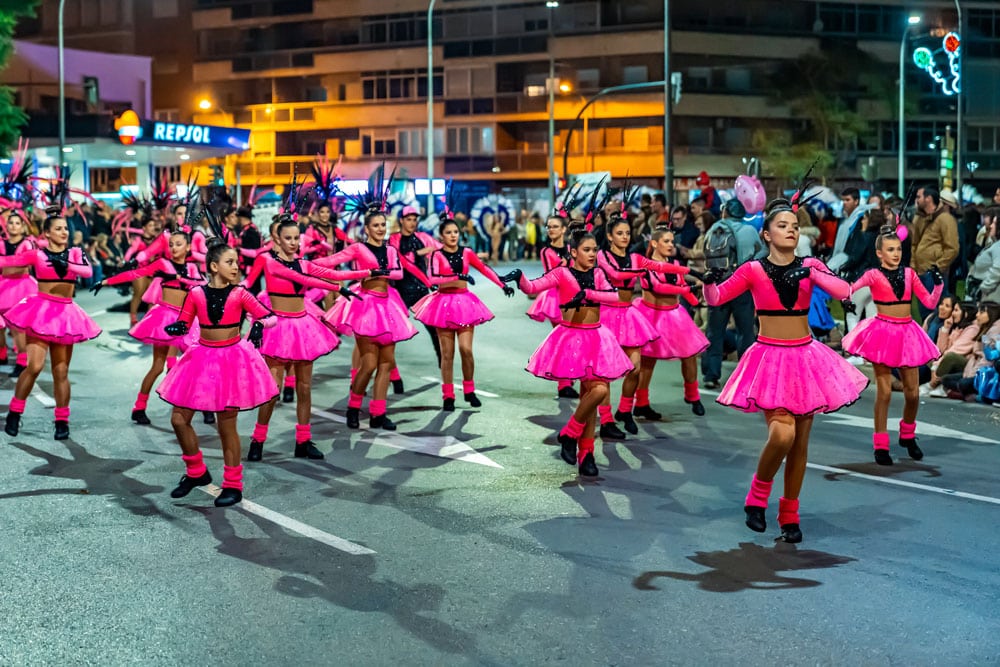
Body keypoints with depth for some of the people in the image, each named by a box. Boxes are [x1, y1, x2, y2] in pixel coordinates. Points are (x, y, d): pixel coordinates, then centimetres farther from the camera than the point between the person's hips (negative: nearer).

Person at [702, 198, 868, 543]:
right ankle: (758, 496, 7)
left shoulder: (810, 266, 2)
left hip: (805, 357, 3)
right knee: (782, 434, -20)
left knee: (800, 443, 6)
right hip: (770, 358, -3)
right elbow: (715, 299, -9)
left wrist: (810, 273, -24)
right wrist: (710, 279, -29)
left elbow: (843, 291, -12)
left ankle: (789, 515, 21)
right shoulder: (754, 270, -4)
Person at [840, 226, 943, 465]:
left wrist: (939, 284, -7)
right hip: (883, 331, -4)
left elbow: (930, 302, 7)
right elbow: (850, 289, -18)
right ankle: (881, 445, 6)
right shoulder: (873, 275, -3)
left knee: (913, 392, 6)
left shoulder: (909, 273, 7)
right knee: (884, 392, -2)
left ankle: (908, 436, 30)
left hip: (907, 333, 4)